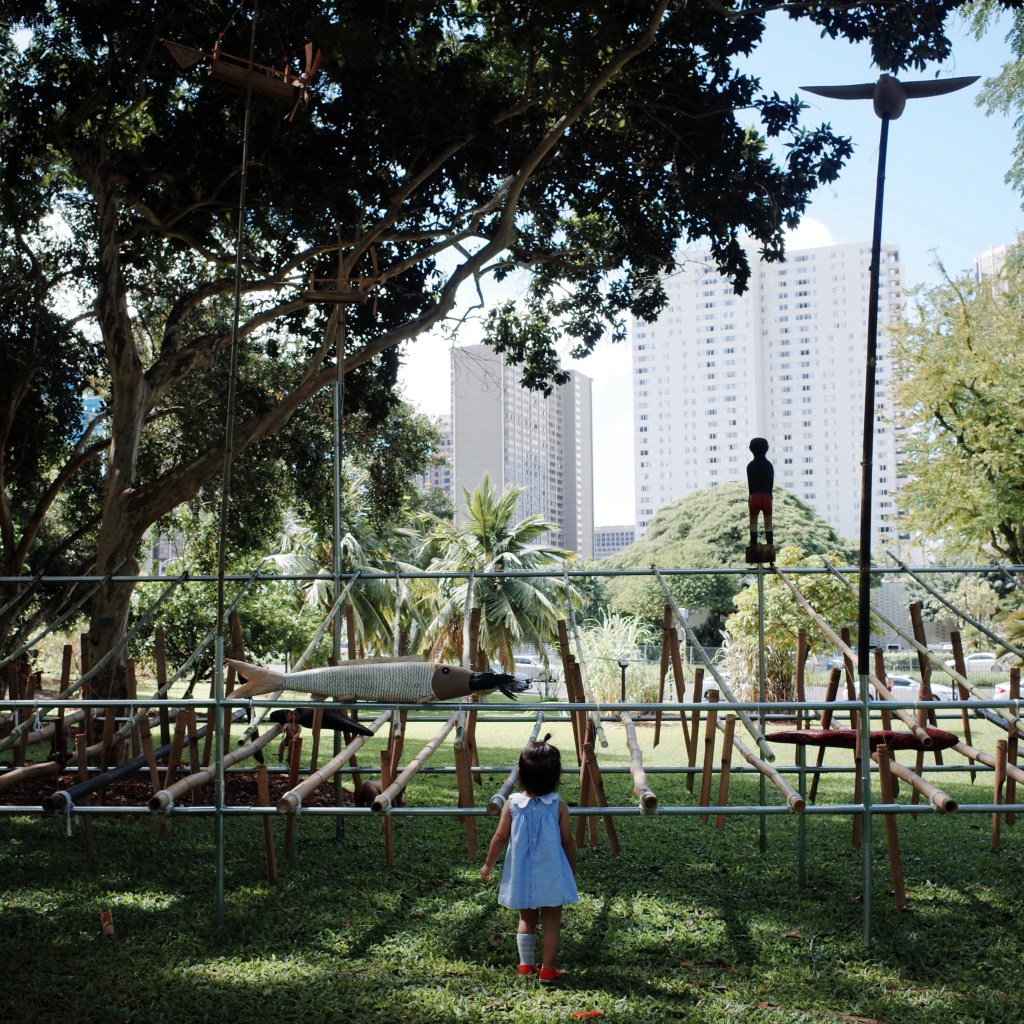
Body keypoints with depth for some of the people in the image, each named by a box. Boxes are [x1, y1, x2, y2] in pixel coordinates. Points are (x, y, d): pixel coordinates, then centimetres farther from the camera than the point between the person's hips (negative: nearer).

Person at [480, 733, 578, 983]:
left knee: (527, 919, 19)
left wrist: (488, 865, 10)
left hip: (522, 876, 2)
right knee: (552, 922, 10)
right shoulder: (558, 805, -11)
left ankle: (526, 965, 24)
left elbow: (500, 837, -4)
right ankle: (547, 970, 12)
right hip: (552, 876, -2)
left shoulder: (512, 803, -10)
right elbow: (567, 841, -5)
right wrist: (572, 870, 10)